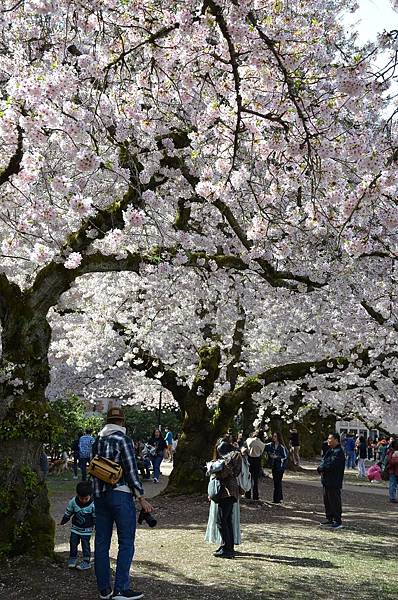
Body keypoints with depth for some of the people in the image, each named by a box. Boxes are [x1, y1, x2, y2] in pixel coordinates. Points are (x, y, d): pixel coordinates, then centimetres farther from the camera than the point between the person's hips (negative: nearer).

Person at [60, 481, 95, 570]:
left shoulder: (93, 504, -22)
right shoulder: (73, 502, -14)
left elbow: (96, 516, -9)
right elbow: (68, 513, 3)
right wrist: (63, 521, 14)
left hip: (86, 529, -3)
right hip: (75, 527, 3)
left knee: (85, 544, 0)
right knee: (73, 543, 8)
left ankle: (86, 561, 12)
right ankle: (73, 558, 27)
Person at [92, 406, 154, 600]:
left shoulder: (97, 441, 11)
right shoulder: (123, 440, -9)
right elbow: (131, 470, -12)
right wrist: (141, 498, -7)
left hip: (99, 495, 7)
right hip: (120, 495, -7)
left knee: (101, 542, 9)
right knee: (126, 542, -1)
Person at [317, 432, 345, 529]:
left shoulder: (338, 452, -16)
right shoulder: (330, 450, 16)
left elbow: (330, 465, -23)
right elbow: (323, 461, 14)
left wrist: (321, 468, -8)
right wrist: (321, 468, -7)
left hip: (334, 482, -10)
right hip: (326, 481, 10)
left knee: (334, 502, -4)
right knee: (327, 501, 16)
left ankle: (338, 521, 2)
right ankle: (329, 519, 26)